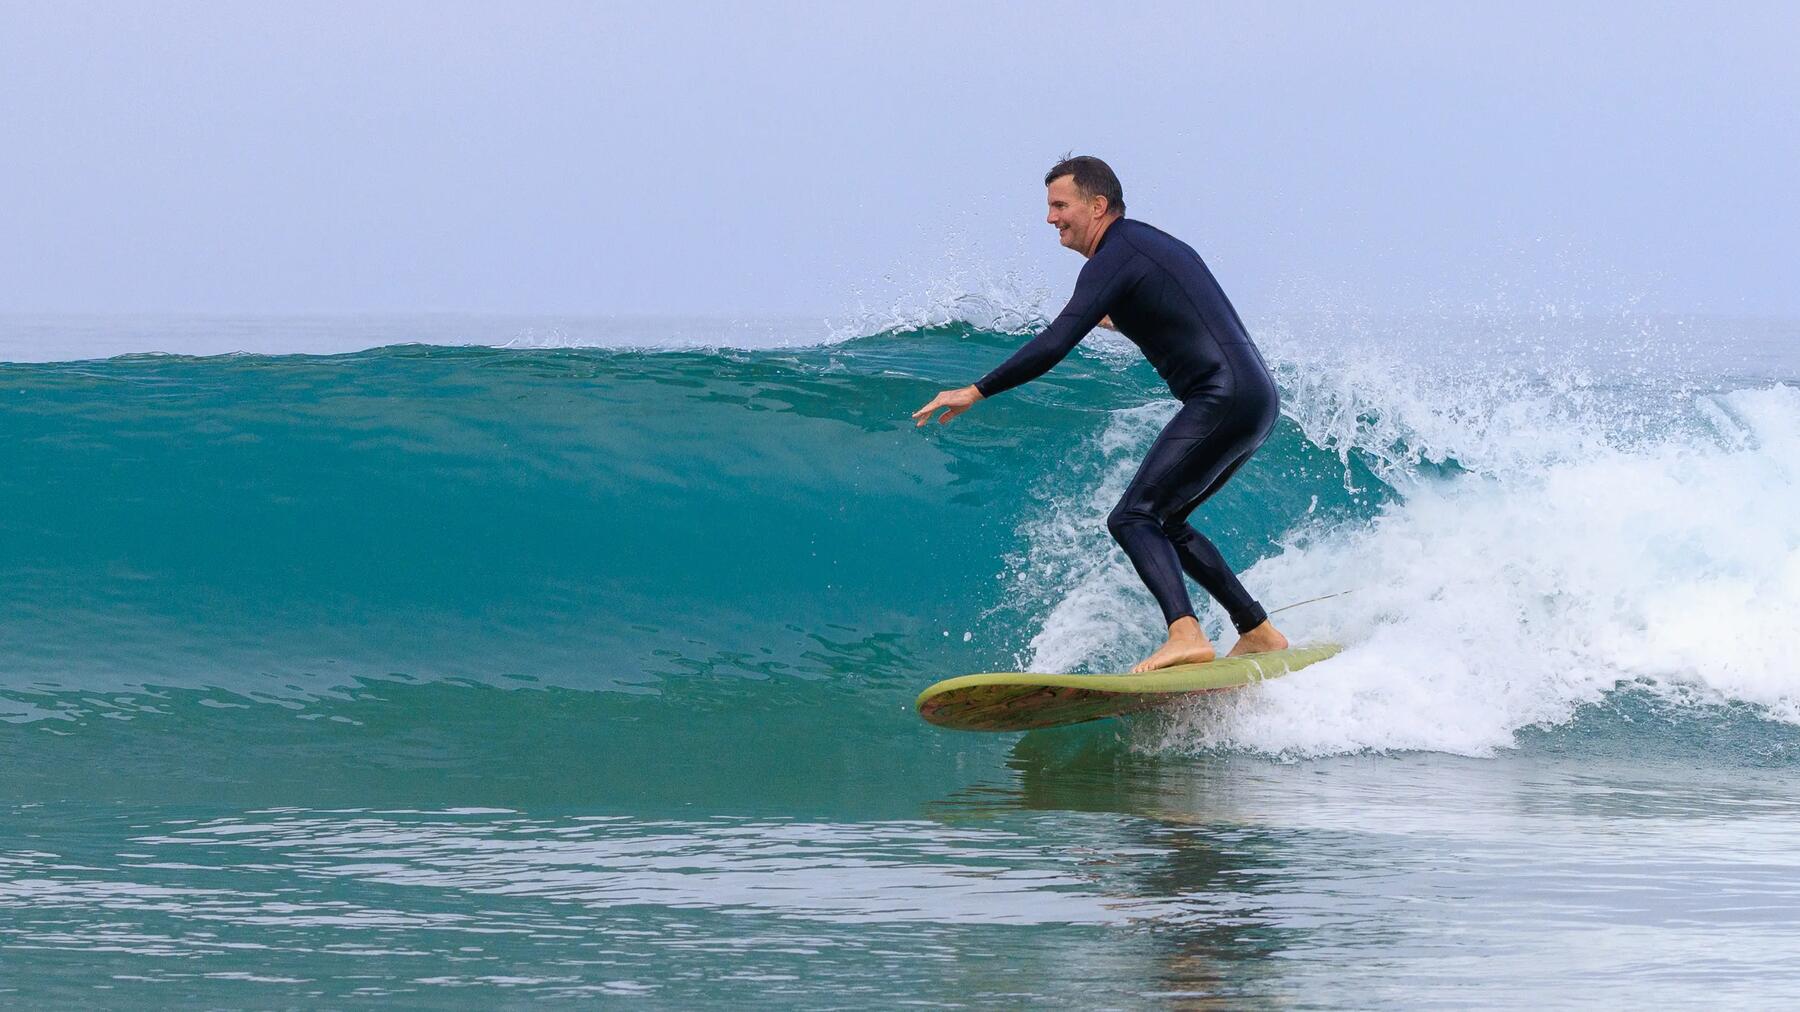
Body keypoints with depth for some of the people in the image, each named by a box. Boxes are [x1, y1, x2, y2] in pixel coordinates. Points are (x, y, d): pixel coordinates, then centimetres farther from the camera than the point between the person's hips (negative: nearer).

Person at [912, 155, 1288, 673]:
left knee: (1134, 518, -14)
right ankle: (1259, 631, 20)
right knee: (1163, 522, 19)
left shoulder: (1112, 260, -10)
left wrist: (976, 391, -16)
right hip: (1258, 397, 10)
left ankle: (1186, 635, -31)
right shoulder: (1149, 242, 19)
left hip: (1223, 401, -10)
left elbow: (1055, 345, -20)